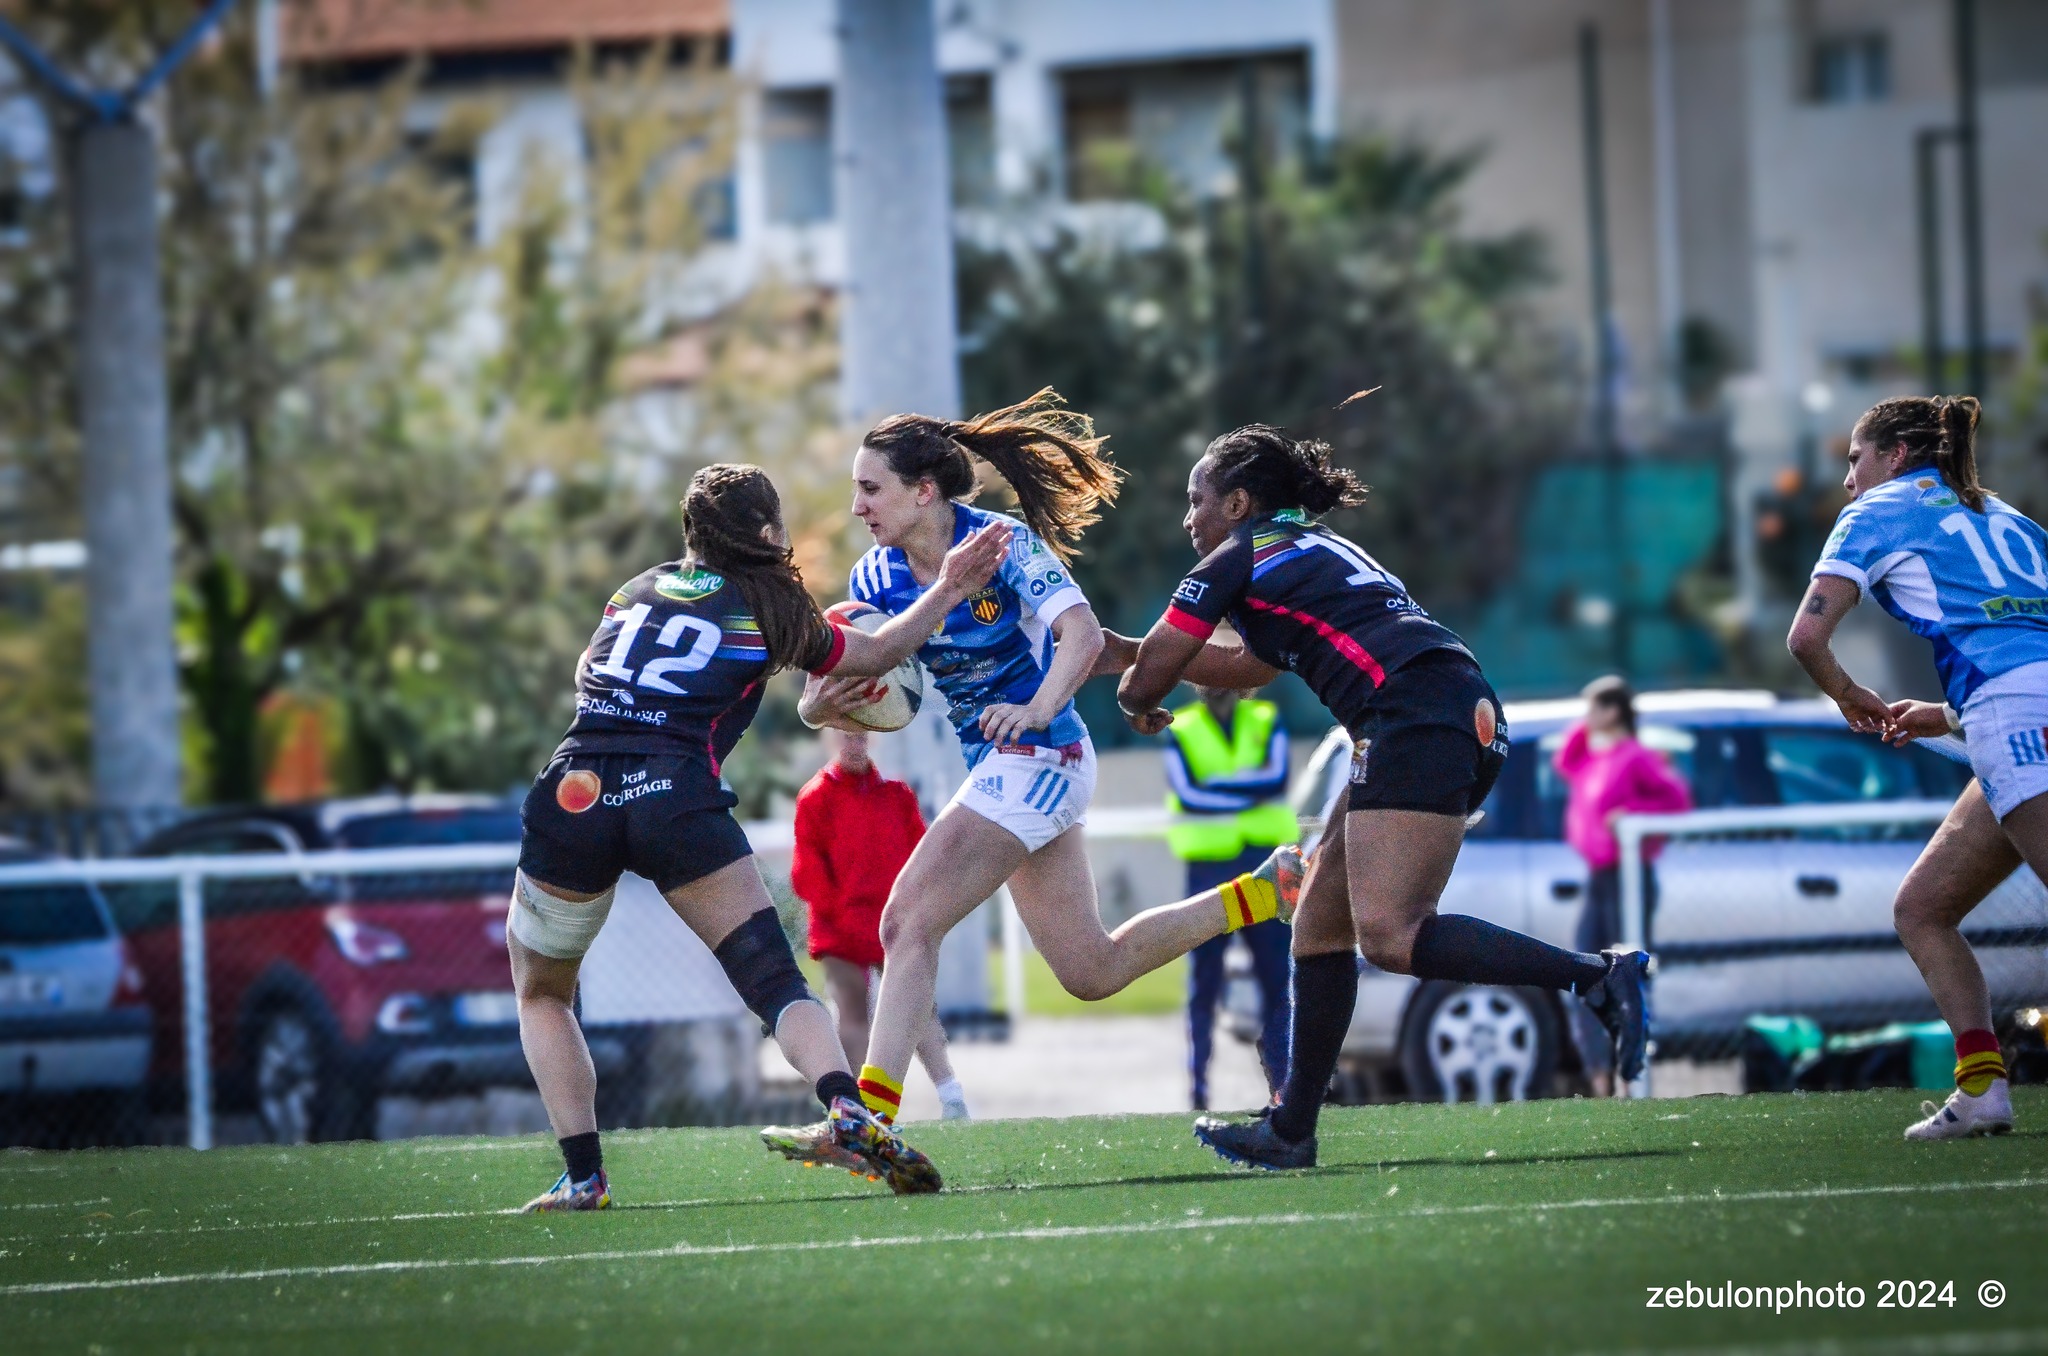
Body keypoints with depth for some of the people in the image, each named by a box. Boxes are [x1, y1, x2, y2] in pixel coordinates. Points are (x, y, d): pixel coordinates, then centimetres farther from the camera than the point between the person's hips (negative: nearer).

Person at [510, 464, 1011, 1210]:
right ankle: (847, 1112, -25)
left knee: (541, 993, 21)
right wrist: (946, 591, 38)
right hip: (676, 799, -2)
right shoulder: (772, 611, 15)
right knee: (775, 980, 0)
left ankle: (582, 1175, 9)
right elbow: (874, 656, 28)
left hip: (574, 790, 2)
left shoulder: (639, 588, 25)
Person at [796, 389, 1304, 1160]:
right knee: (1092, 971, 15)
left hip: (1036, 758, -8)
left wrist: (1039, 707, -47)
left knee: (907, 921, -20)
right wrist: (821, 706, -22)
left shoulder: (1004, 544, -17)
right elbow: (842, 691, 2)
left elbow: (1083, 637, -29)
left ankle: (870, 1119, -23)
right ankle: (1268, 891, 29)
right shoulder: (879, 577, 2)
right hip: (996, 770, 8)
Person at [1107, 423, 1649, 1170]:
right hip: (1469, 716, 10)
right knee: (1322, 919, 14)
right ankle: (1291, 1129, 15)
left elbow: (1147, 681, 11)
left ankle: (1598, 976, -31)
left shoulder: (1236, 561, 7)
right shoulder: (1319, 550, 31)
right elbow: (1251, 665, 45)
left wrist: (1139, 704, 35)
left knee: (1388, 934, -20)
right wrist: (1124, 647, 46)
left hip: (1417, 714, -10)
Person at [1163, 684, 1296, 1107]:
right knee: (1204, 984, -1)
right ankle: (1198, 1087, 2)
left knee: (1278, 977, 0)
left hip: (1265, 867, 2)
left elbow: (1277, 777, -6)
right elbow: (1187, 794, -9)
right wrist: (1250, 793, -11)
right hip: (1209, 871, -2)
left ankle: (1282, 1079, 6)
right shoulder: (1179, 731, 6)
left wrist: (1217, 786, -12)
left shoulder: (1267, 722, 11)